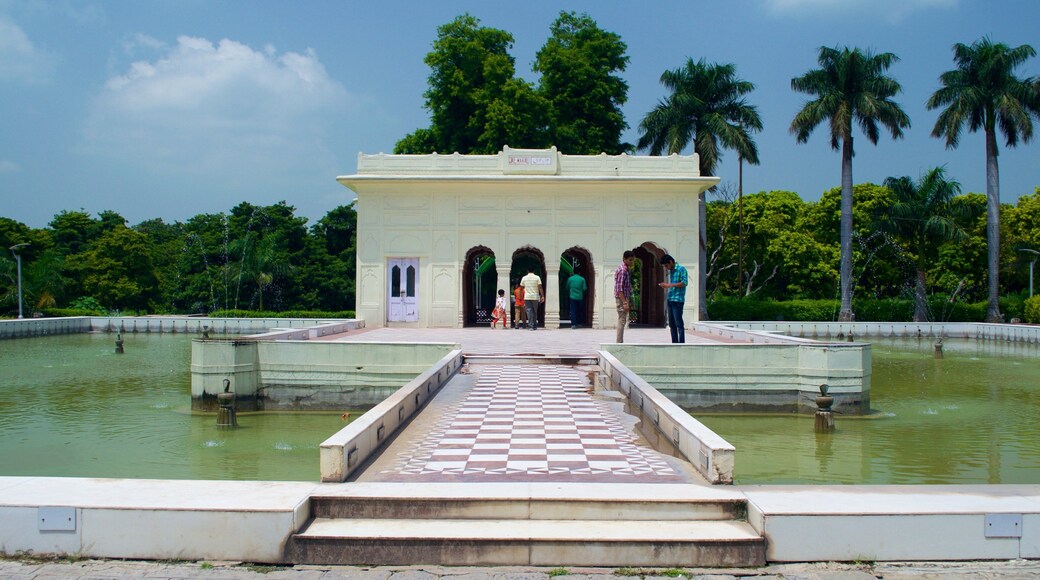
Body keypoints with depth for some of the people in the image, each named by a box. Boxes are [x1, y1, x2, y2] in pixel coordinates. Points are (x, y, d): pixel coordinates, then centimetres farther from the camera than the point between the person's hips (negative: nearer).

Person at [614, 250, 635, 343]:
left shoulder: (626, 269, 14)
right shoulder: (622, 270, -17)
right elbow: (619, 288, -22)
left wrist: (629, 300, 20)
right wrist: (624, 303, -25)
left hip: (625, 298, 10)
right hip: (621, 299, -10)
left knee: (622, 321, 12)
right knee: (622, 321, -7)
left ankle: (620, 343, 16)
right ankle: (619, 343, -5)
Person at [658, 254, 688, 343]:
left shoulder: (681, 269, -5)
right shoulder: (670, 271, 19)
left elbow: (684, 282, -15)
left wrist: (670, 285, -16)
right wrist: (665, 285, 6)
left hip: (678, 300, -8)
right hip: (670, 300, 8)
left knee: (679, 324, -9)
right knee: (672, 324, 8)